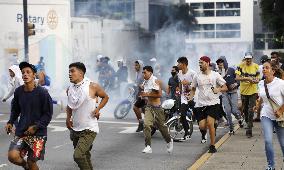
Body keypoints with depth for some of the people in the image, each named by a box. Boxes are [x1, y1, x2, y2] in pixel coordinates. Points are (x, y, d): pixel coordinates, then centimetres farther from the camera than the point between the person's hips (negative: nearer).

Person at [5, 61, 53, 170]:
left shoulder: (42, 93, -11)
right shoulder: (18, 91, 1)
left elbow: (48, 114, -7)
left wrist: (36, 127, -14)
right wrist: (10, 122, 2)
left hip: (38, 133, -3)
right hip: (21, 131, 3)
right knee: (12, 156, -15)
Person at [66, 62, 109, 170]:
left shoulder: (92, 87, -11)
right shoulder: (69, 89, 4)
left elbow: (105, 97, 5)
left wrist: (98, 109, -10)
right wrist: (68, 118, 5)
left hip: (89, 129, -6)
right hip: (75, 129, 6)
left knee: (78, 155, -21)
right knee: (84, 157, 16)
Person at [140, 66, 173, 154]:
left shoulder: (155, 81, -14)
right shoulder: (145, 82, 10)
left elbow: (159, 94, -22)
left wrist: (147, 94, -22)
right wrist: (143, 94, 12)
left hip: (156, 107, -6)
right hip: (149, 106, 6)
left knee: (161, 126, 8)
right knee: (146, 125, -12)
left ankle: (169, 141, 34)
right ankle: (148, 146, -14)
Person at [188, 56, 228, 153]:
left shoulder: (215, 75, 1)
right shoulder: (197, 76, 8)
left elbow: (225, 88, 3)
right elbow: (193, 89, 18)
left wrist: (218, 89, -18)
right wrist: (190, 99, 2)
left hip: (213, 103, -2)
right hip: (200, 104, 3)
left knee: (210, 123, -16)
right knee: (202, 126, -6)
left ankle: (212, 146, -1)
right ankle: (204, 132, 34)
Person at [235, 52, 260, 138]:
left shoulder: (256, 66, -2)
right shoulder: (241, 66, -4)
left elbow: (257, 79, 4)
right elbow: (237, 78, -10)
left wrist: (255, 80, -20)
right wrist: (247, 78, -22)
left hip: (253, 91, -2)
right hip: (243, 91, 2)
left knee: (251, 110, -10)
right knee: (245, 109, 15)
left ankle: (249, 129, -8)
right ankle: (248, 123, 41)